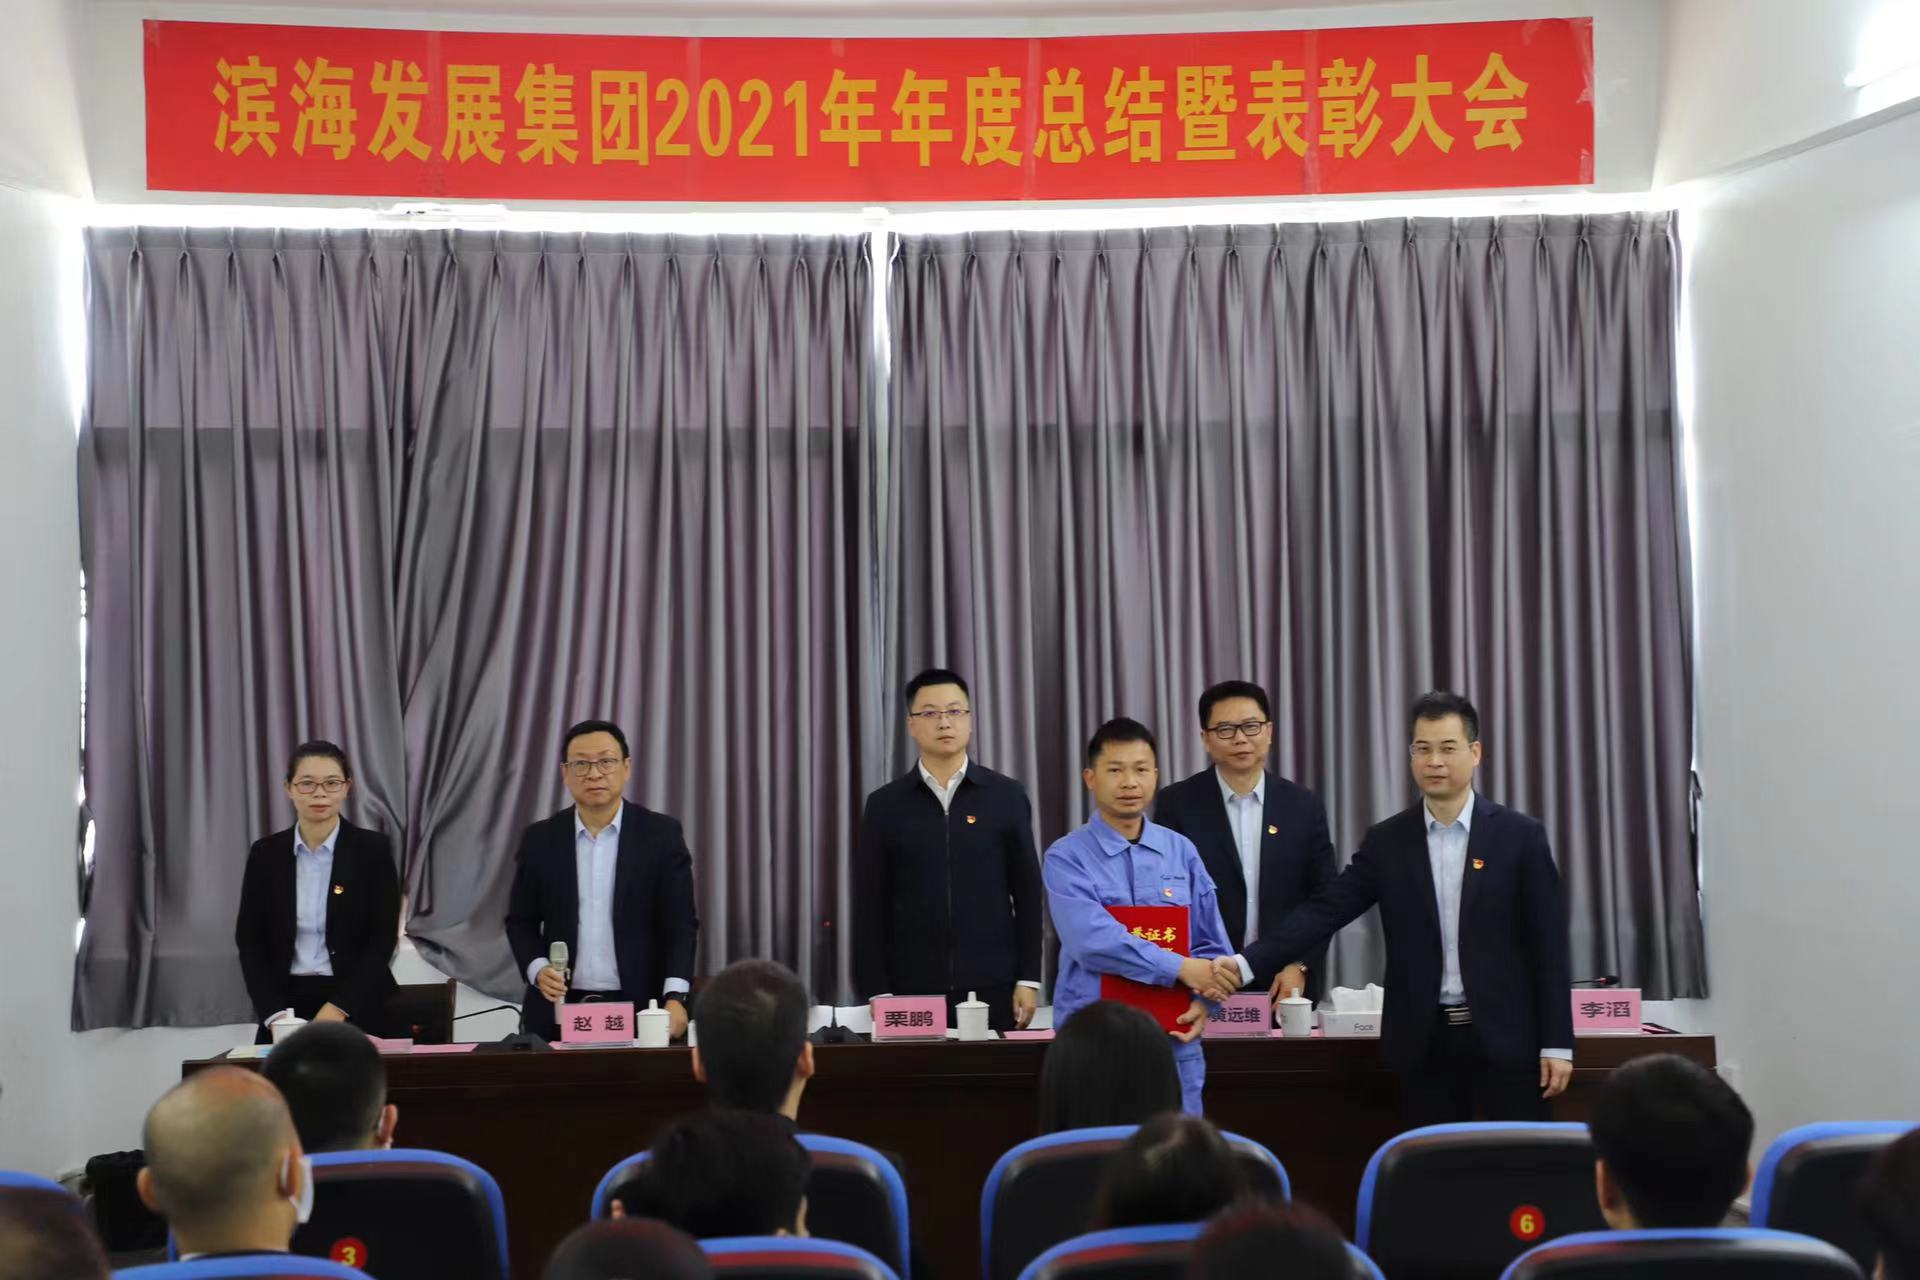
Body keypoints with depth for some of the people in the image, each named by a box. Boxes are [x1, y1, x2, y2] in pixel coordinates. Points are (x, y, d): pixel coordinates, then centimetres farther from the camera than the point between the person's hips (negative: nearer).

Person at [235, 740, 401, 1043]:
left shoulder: (373, 848, -2)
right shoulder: (266, 852, 5)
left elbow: (383, 939, -5)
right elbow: (249, 939, 3)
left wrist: (337, 1008, -15)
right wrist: (275, 1014, -10)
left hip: (356, 1005, -1)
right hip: (286, 1001, 2)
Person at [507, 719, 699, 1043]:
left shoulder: (662, 834, -1)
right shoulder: (540, 839, 5)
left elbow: (680, 924, -4)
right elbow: (521, 921, 10)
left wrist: (674, 999, -17)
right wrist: (538, 969, -10)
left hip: (640, 1009, -1)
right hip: (559, 1011, 1)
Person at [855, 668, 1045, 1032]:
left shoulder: (1006, 796, 4)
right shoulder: (885, 805, 4)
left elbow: (1027, 892, 4)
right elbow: (871, 905, 3)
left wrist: (1028, 979, -1)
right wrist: (877, 991, -3)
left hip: (993, 987, 0)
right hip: (913, 989, 0)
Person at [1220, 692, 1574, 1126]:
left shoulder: (1520, 835, -1)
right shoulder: (1387, 842, 5)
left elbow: (1547, 944, -2)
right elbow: (1325, 911, -3)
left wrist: (1557, 1043, -6)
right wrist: (1248, 964, -16)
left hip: (1507, 1037, -2)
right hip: (1424, 1041, 2)